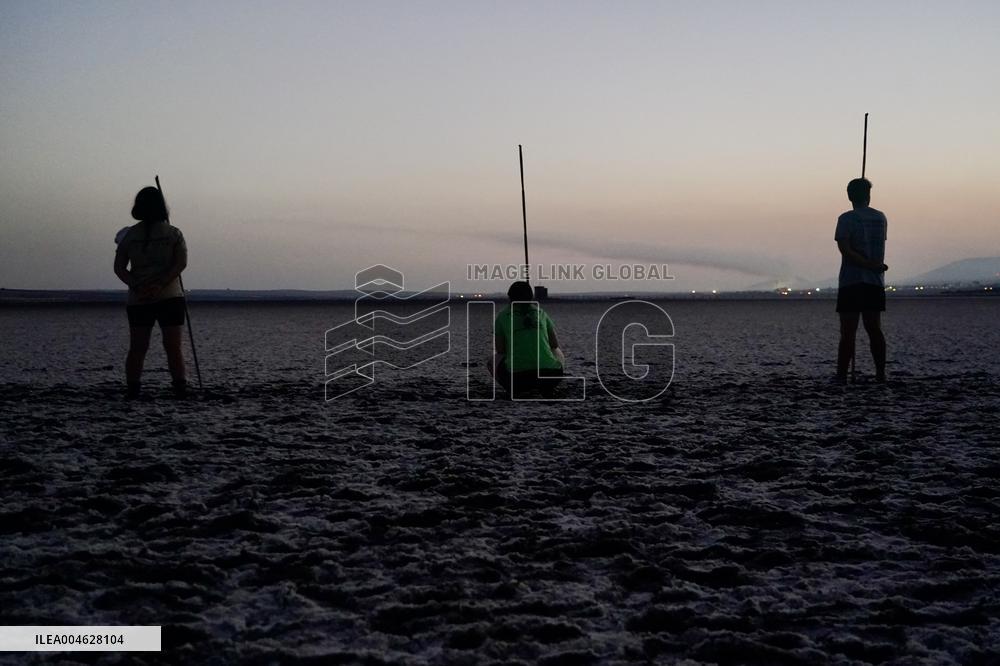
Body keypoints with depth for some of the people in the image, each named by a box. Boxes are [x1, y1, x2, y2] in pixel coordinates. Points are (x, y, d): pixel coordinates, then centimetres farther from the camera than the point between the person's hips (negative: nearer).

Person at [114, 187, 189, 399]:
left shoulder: (129, 235, 6)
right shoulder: (173, 233, 2)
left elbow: (119, 268, -1)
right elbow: (181, 263, -11)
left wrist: (136, 286, -11)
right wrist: (160, 284, -18)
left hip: (138, 300, 2)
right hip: (170, 297, -2)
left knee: (136, 349, 8)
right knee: (173, 348, 0)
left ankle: (132, 389, 3)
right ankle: (180, 389, -7)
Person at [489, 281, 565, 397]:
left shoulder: (502, 316, 14)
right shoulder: (541, 313, 20)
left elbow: (500, 350, 17)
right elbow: (555, 344, 26)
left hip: (518, 379, -2)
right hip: (549, 375, 2)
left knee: (494, 360, 32)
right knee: (558, 354, 37)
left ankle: (513, 389, 4)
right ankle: (546, 387, 8)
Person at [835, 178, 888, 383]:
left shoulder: (846, 219, -7)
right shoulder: (880, 218, 8)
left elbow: (845, 250, -17)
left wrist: (870, 266, -14)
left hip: (851, 282, -5)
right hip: (876, 282, 5)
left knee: (848, 331, -5)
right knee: (874, 329, 9)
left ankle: (841, 376, -5)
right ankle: (880, 374, 10)